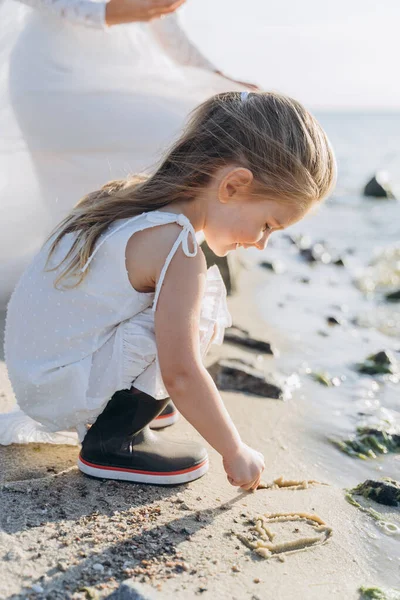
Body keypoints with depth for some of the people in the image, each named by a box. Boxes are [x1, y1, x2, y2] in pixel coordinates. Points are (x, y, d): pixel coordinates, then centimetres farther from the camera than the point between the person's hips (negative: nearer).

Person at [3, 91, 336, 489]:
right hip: (60, 392, -9)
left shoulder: (141, 196, 3)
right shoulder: (177, 250, -25)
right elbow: (180, 374, -24)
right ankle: (110, 442, -9)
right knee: (203, 302, -19)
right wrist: (235, 452, -10)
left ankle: (111, 410, 14)